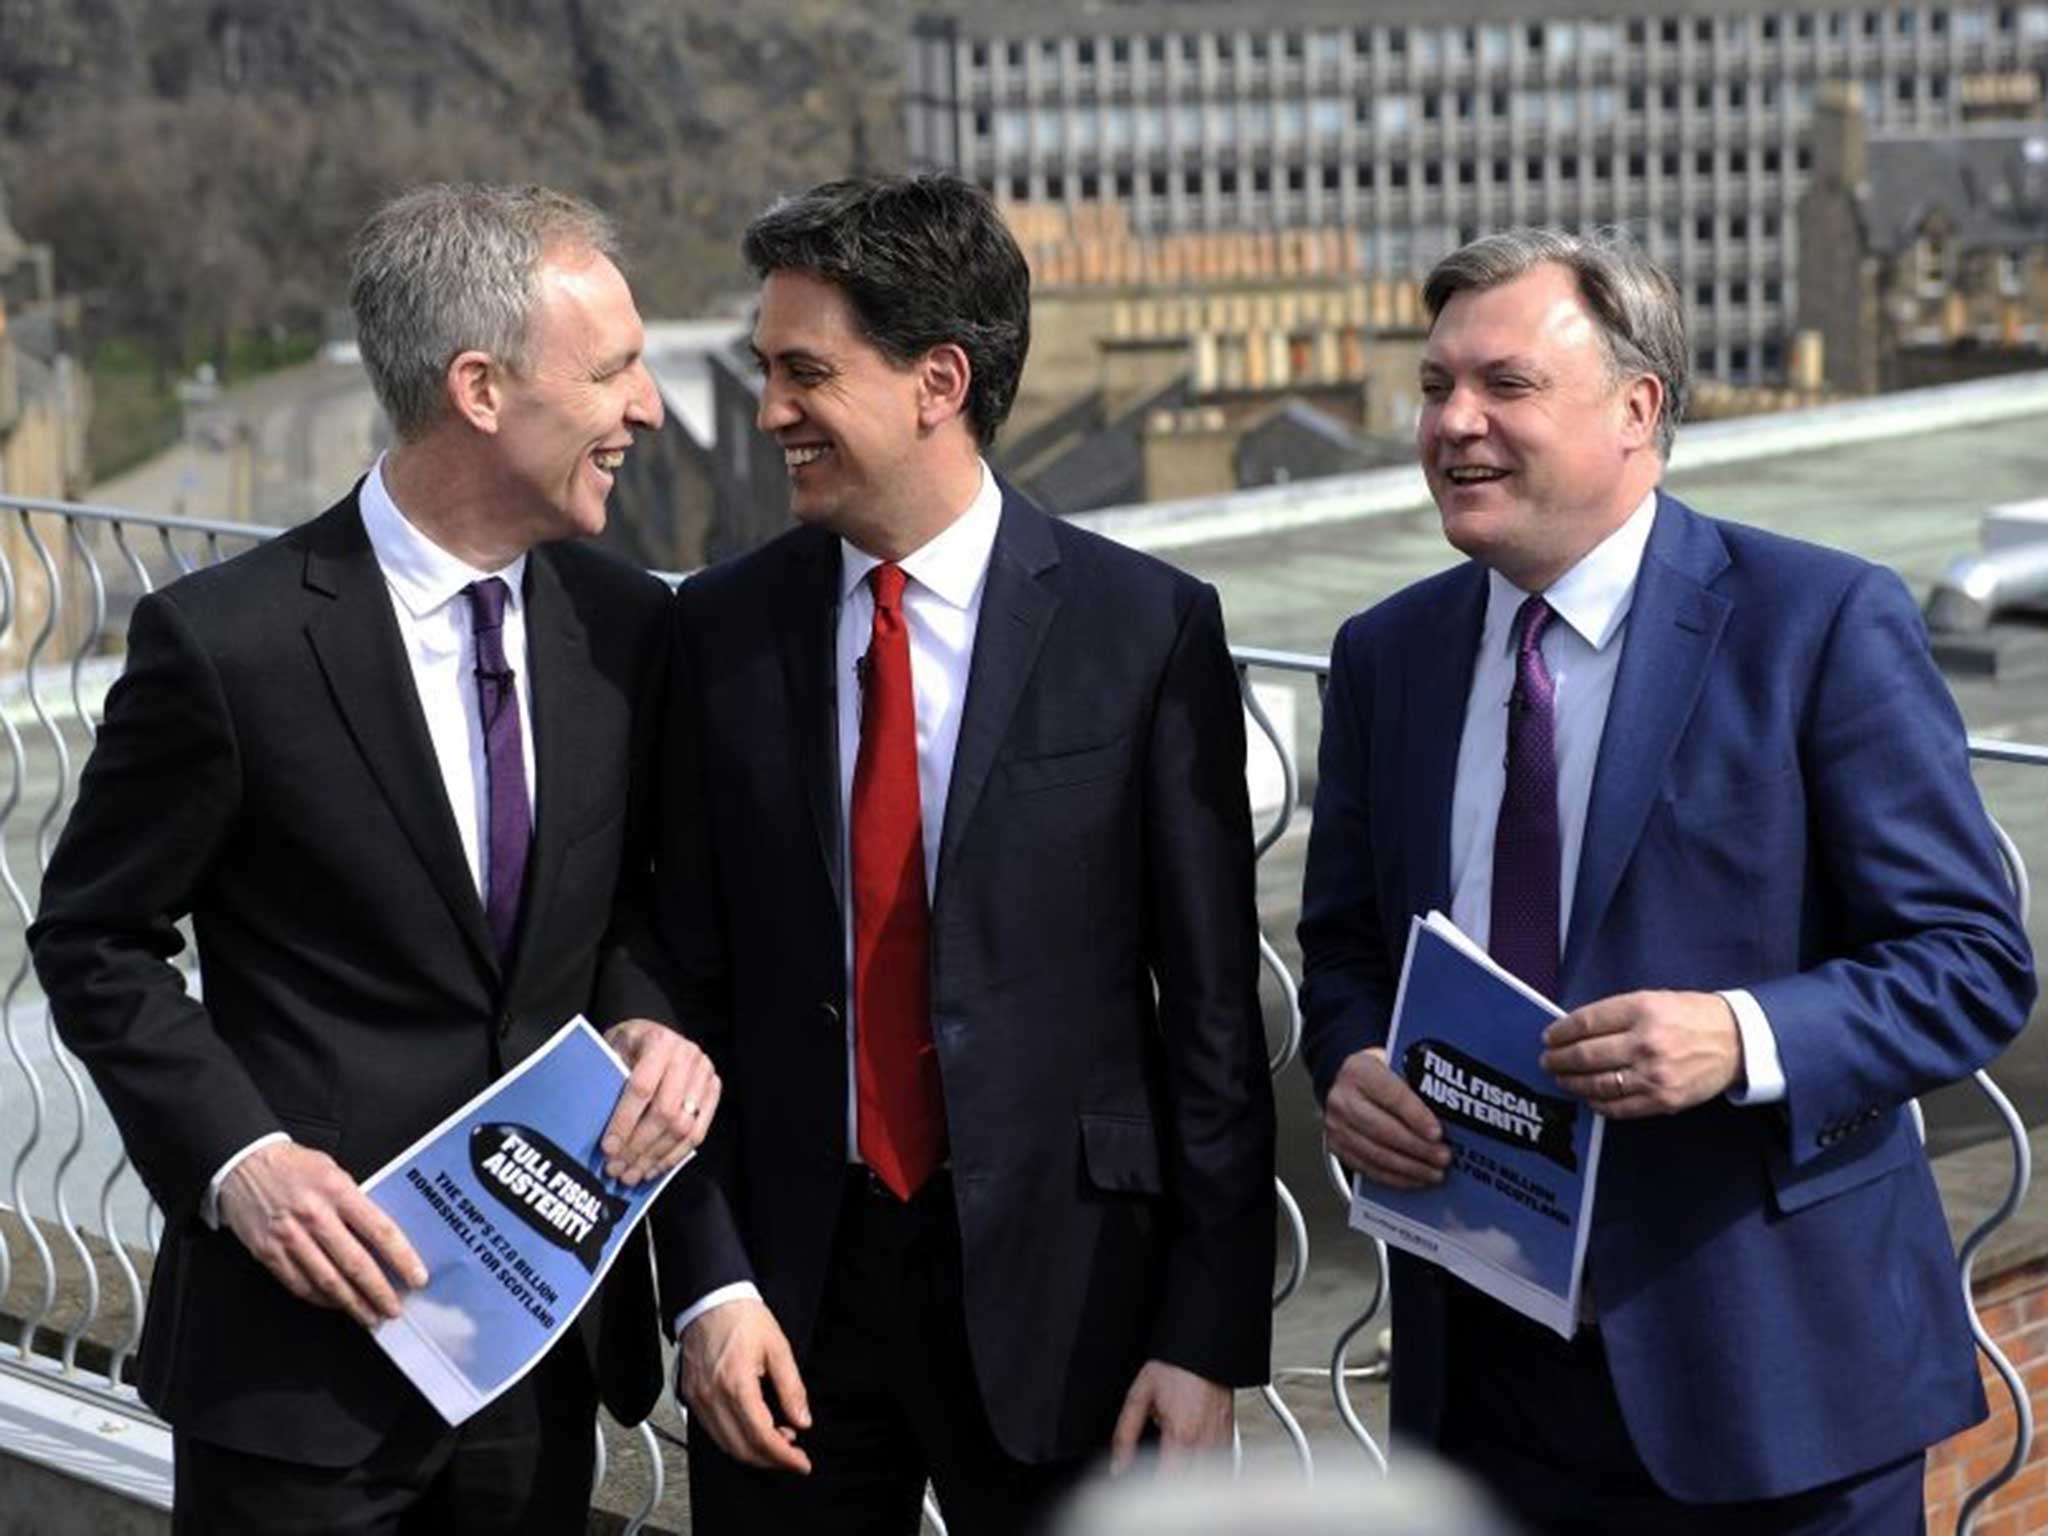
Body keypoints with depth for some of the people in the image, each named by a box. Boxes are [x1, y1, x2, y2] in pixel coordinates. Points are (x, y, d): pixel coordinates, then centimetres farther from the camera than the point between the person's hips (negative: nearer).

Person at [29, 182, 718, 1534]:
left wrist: (648, 1020, -7)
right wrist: (235, 1158, -16)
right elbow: (95, 944, -4)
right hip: (305, 1338, -4)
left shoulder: (627, 626, 1)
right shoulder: (226, 643, -14)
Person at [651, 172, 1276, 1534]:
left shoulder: (1147, 628, -6)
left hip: (1059, 1280, -2)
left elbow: (1213, 1007, -5)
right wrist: (711, 1280, -6)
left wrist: (1210, 1337, -7)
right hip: (789, 1276, 2)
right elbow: (688, 987, 3)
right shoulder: (720, 629, 2)